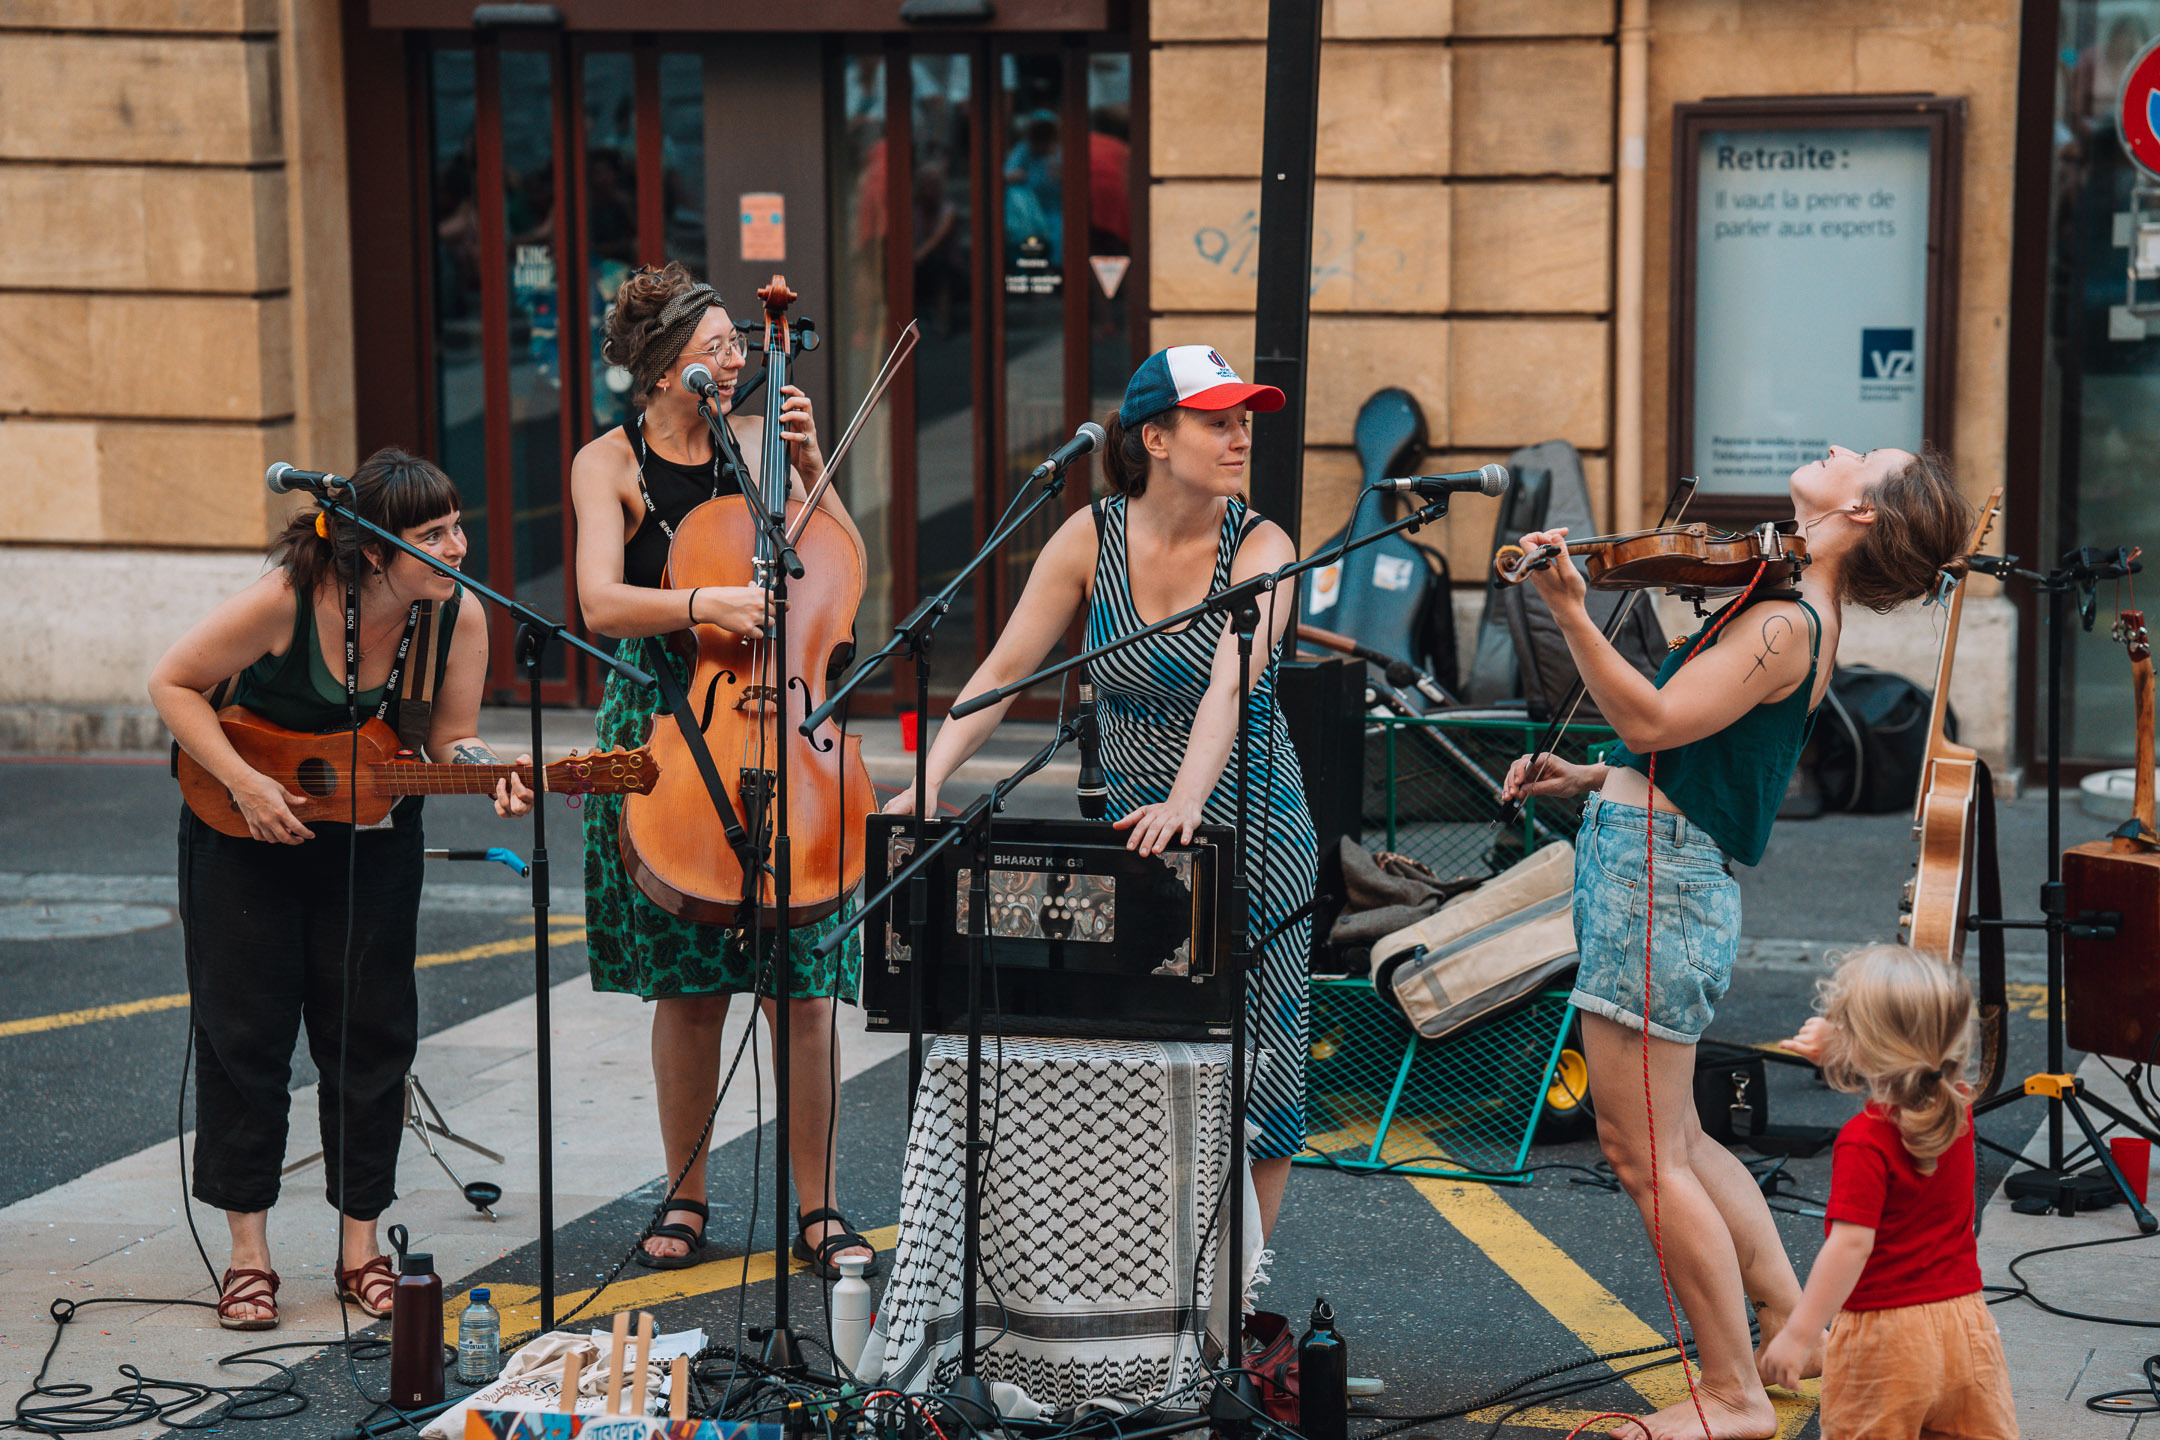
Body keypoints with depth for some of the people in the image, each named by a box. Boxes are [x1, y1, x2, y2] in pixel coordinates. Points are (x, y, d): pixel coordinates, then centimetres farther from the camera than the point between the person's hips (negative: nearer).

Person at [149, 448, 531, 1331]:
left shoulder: (456, 616, -15)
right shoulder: (287, 601, -27)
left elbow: (450, 737, -4)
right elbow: (173, 684, -16)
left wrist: (489, 773, -26)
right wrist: (244, 783, -23)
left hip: (371, 842, 3)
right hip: (243, 831, -3)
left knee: (370, 1035, 4)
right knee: (245, 1032, 0)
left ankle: (361, 1247, 15)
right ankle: (248, 1253, 9)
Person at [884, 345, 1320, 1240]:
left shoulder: (1259, 546, -12)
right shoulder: (1092, 537, -5)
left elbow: (1229, 684, -28)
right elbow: (1005, 670, -6)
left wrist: (1187, 800, -45)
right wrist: (931, 776, -21)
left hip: (1251, 829, -2)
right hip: (1132, 828, 2)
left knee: (1250, 1063, -1)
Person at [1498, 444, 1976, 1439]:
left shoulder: (1782, 626, -17)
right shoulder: (1800, 619, 14)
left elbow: (1653, 720, -26)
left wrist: (1570, 612, -34)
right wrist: (1590, 780, 17)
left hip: (1655, 873, -10)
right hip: (1649, 861, 10)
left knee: (1649, 1158, -2)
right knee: (1671, 1142, 20)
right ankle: (1791, 1322, 27)